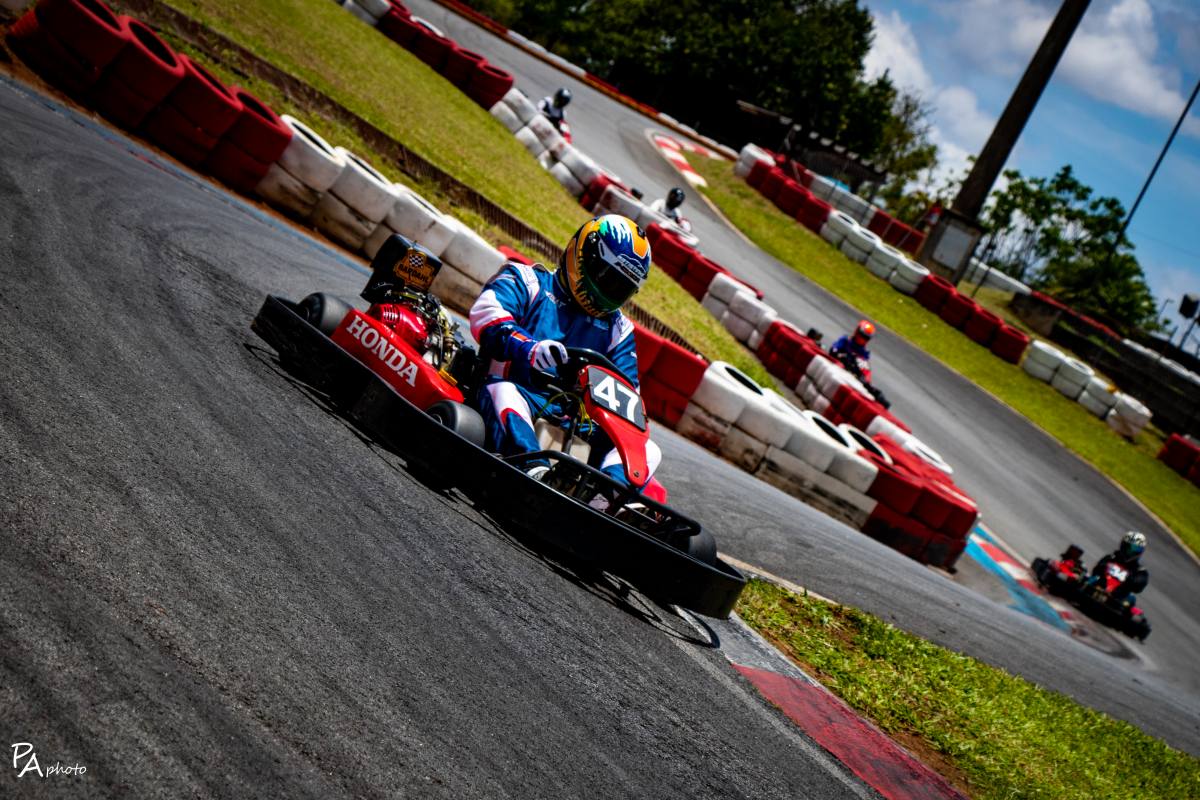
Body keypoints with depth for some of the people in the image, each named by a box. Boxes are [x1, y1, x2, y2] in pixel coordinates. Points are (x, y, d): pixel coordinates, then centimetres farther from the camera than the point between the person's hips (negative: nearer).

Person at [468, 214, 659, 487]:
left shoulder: (618, 329, 24)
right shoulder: (528, 282, 10)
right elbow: (487, 315, -10)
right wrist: (529, 348, -31)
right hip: (519, 394, -4)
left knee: (648, 449, -14)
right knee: (504, 392, -38)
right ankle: (534, 469, -60)